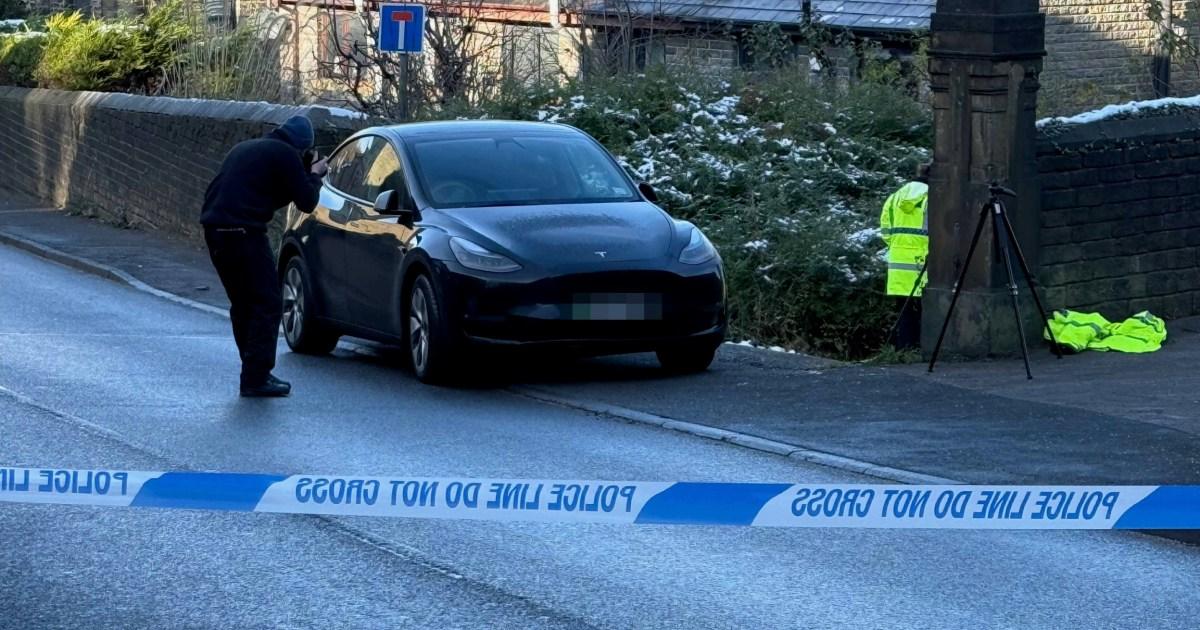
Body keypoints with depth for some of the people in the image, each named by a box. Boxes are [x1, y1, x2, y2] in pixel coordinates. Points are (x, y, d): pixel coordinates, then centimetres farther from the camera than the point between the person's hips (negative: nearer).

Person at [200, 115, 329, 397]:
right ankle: (256, 378, -7)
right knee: (267, 304, -3)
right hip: (243, 233, -9)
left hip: (214, 229, 9)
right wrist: (314, 175, 15)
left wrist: (304, 173, 25)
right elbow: (306, 202, -3)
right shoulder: (285, 155, -3)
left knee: (243, 305, 18)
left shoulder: (244, 148, 23)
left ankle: (255, 373, 22)